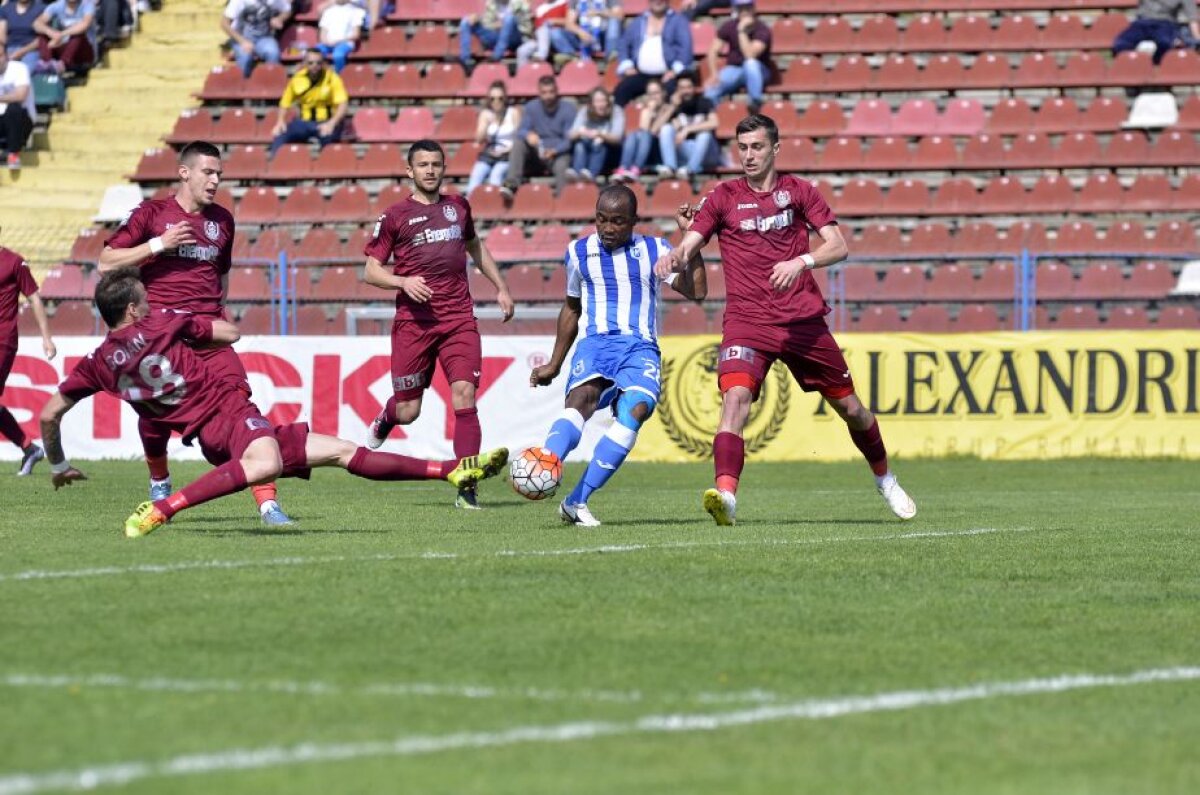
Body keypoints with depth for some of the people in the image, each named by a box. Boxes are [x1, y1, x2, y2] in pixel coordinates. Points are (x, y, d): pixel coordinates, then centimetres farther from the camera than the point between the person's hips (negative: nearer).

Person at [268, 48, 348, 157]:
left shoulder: (332, 78, -8)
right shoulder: (298, 79, 2)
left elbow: (343, 104, -16)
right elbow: (285, 103, 14)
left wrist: (331, 124, -32)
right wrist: (280, 122, -4)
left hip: (326, 122, -3)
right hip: (304, 122, 3)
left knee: (327, 136, -38)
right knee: (281, 133, -22)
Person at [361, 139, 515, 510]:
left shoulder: (457, 206, 14)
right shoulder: (395, 216, 1)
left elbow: (475, 247, 32)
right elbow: (371, 271, 2)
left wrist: (501, 288, 27)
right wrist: (404, 281, -15)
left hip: (459, 320, 2)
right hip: (413, 322, -2)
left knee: (464, 396, -14)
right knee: (408, 411, 2)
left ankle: (466, 487, -12)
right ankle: (383, 421, 41)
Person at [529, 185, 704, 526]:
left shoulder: (653, 250, 10)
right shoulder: (579, 252, 14)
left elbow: (696, 292, 4)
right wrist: (554, 364, 28)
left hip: (641, 347, 0)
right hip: (596, 343, 0)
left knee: (635, 409, -29)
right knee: (583, 396, -33)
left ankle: (576, 501, -29)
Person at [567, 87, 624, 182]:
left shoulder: (616, 112, -9)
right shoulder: (584, 112, -2)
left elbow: (617, 137, -22)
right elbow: (571, 135, -12)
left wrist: (600, 134, -42)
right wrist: (579, 132, -37)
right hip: (588, 150, 2)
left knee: (599, 145, -35)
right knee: (580, 144, -31)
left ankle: (591, 174, -60)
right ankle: (576, 173, -55)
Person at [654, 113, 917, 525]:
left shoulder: (799, 192, 5)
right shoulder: (723, 197, 5)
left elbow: (837, 246, -2)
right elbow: (690, 242, -3)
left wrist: (800, 262, -21)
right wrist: (674, 256, -27)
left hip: (803, 319, 1)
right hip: (746, 320, -1)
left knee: (849, 405, 10)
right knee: (735, 396, -27)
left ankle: (885, 479, 36)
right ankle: (725, 494, -39)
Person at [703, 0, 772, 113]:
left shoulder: (762, 29, -17)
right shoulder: (728, 26, -3)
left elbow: (750, 56, -30)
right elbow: (713, 51, -4)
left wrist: (742, 31, -31)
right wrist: (714, 74, -19)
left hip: (757, 71, -3)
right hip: (733, 69, 3)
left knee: (751, 63, -40)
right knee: (712, 88, -27)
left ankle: (756, 103, -35)